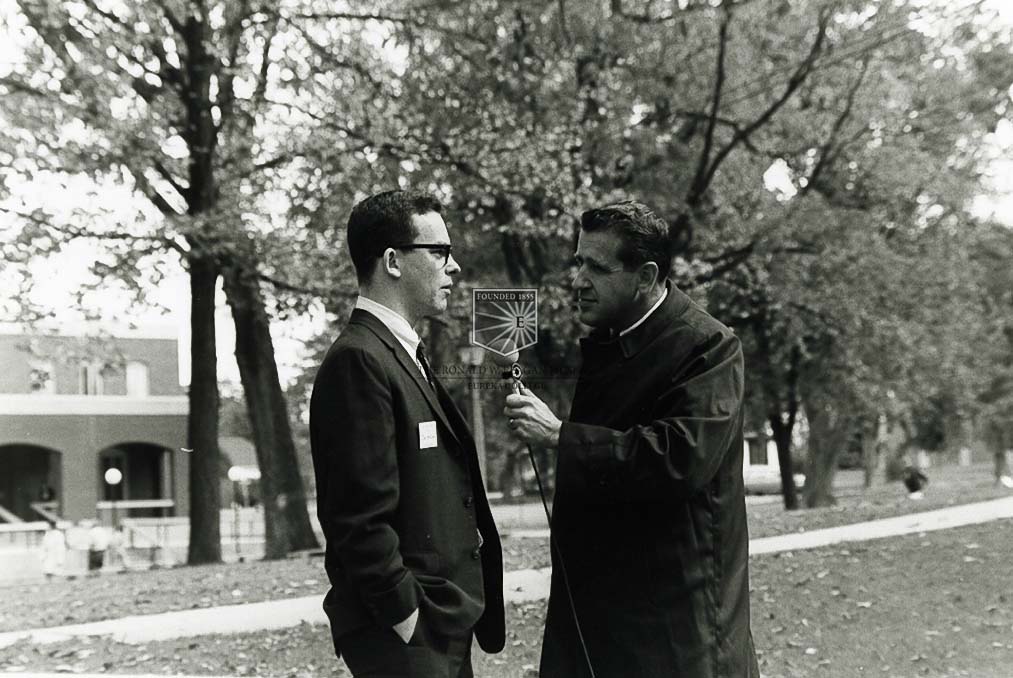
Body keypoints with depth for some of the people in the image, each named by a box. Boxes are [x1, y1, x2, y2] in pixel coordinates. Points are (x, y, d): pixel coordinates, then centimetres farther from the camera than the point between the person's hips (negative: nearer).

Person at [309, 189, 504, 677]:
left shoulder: (402, 355, 14)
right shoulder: (359, 360, -16)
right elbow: (363, 519, -21)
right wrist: (409, 620, -17)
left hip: (446, 626, 9)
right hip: (406, 636, -9)